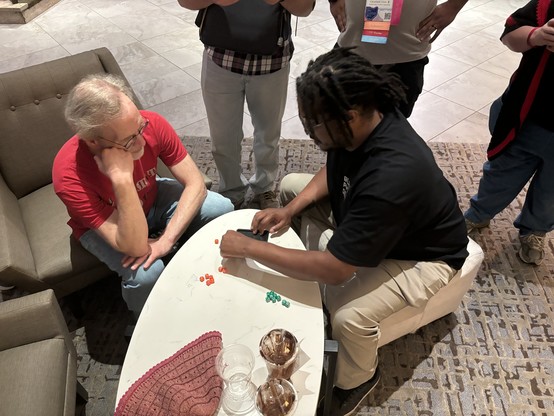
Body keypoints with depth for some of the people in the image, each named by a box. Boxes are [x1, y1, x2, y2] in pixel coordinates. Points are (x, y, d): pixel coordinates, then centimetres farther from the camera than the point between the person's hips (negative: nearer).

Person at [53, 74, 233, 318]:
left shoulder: (152, 124, -30)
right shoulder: (70, 175, -38)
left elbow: (196, 184, -22)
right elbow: (135, 246, -40)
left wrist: (166, 239, -31)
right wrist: (121, 178, -51)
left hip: (151, 199, 4)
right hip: (100, 226, -3)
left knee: (221, 208, -16)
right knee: (147, 272, -31)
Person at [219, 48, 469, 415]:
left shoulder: (391, 176, -43)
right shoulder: (364, 122, -19)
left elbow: (334, 270, -38)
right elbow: (332, 171, 4)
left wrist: (249, 248, -29)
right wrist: (290, 210, -12)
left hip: (422, 254, -8)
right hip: (364, 214, 8)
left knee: (348, 315, -31)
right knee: (291, 185, 6)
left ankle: (357, 381, 6)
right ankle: (309, 282, 12)